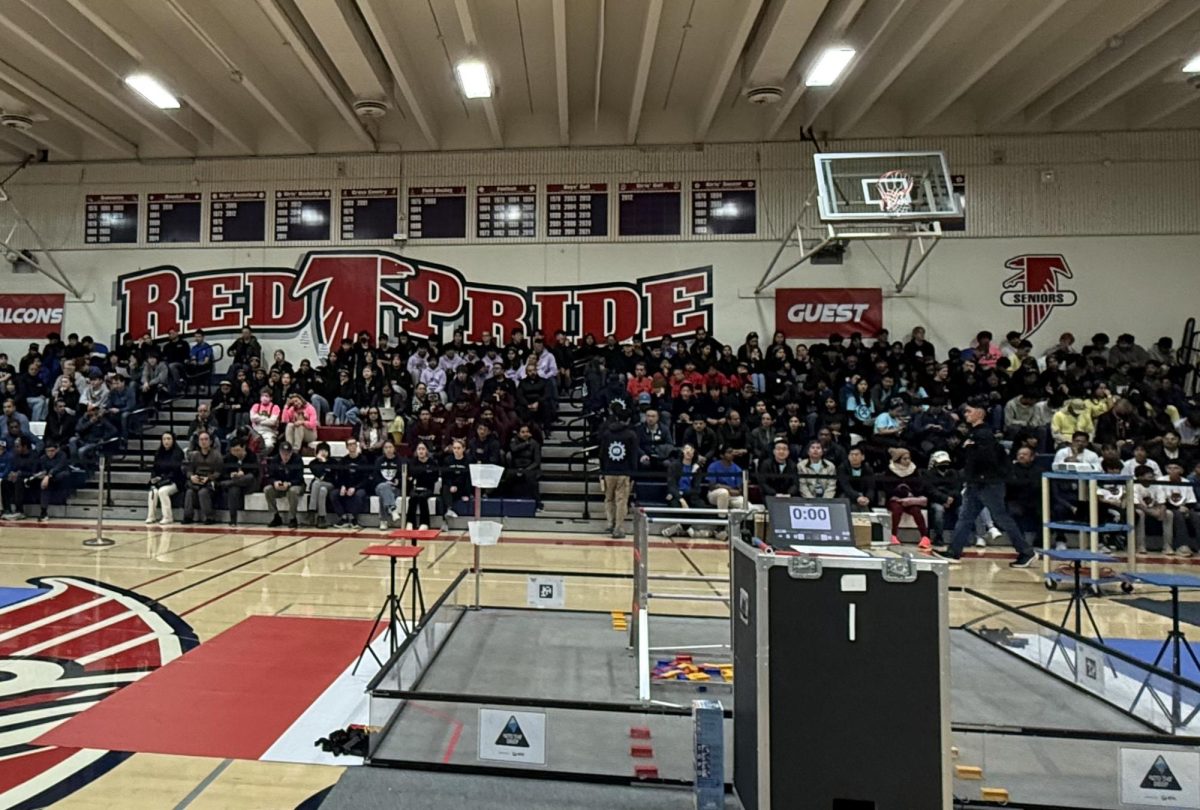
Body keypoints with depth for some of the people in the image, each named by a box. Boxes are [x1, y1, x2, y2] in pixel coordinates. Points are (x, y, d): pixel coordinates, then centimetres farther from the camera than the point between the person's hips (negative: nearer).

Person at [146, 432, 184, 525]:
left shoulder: (178, 452, -7)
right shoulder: (159, 453, 10)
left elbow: (176, 470, -14)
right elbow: (154, 468, 15)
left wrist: (163, 478, -17)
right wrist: (154, 478, -3)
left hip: (174, 482, -5)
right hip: (160, 481, 5)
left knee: (162, 491, -30)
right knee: (153, 492, -23)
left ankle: (168, 517, -22)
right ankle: (151, 516, -9)